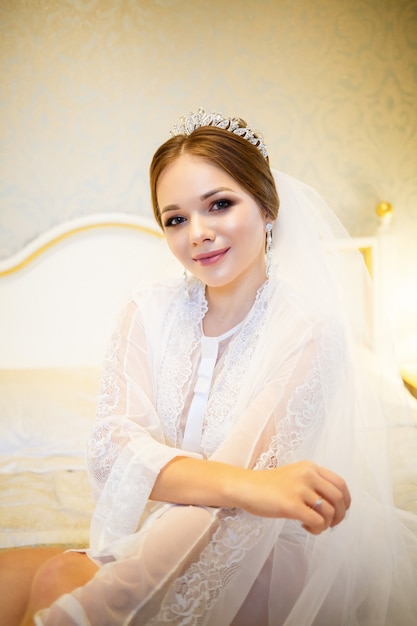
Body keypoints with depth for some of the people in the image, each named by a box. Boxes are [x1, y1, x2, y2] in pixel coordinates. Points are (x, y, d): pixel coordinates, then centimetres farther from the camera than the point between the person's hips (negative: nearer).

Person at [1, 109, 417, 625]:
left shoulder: (309, 331, -17)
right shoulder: (151, 309, -3)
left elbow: (235, 519, -23)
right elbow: (111, 445, -17)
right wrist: (243, 484, -36)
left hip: (251, 559, -4)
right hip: (160, 536, 4)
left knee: (54, 582, -23)